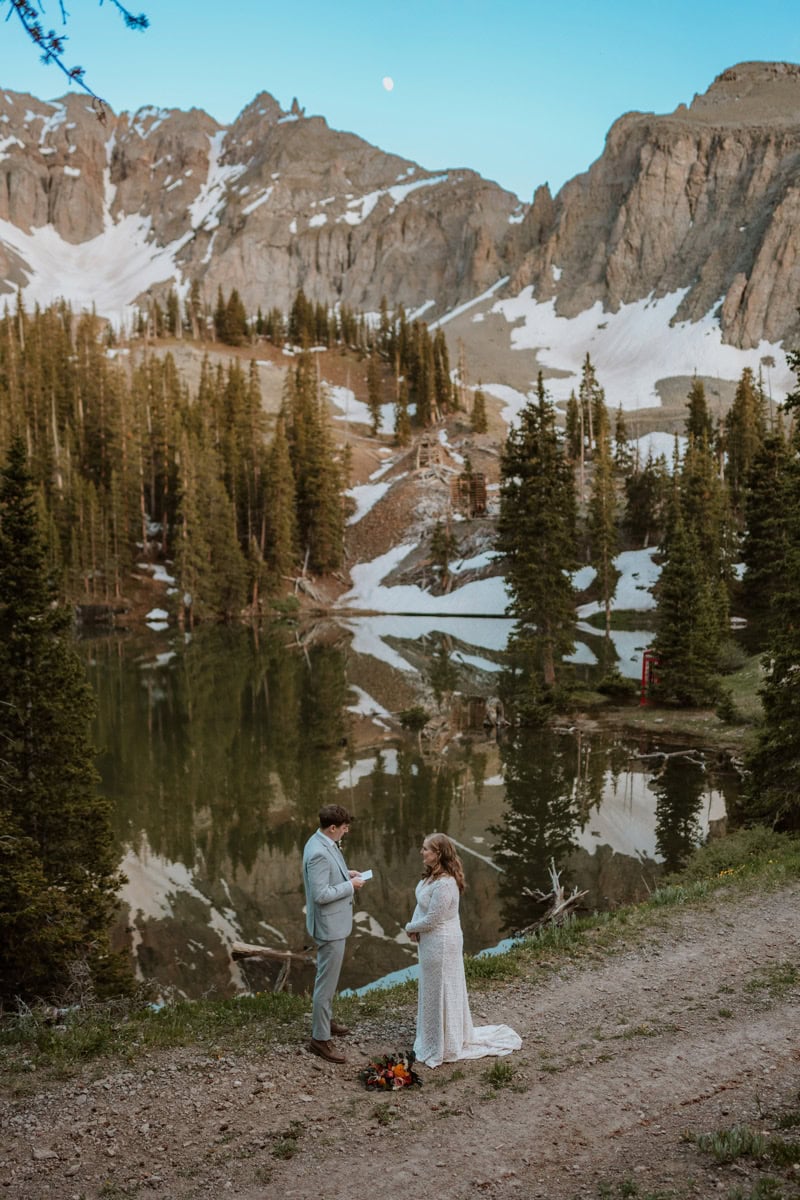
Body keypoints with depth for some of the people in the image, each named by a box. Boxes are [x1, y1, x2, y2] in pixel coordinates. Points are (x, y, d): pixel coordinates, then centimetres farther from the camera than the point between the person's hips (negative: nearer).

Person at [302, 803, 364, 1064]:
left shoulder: (324, 843, 3)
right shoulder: (319, 852, -29)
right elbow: (321, 894, -29)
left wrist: (345, 874, 5)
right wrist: (351, 886, -20)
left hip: (333, 921, 11)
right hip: (329, 924, -11)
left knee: (328, 977, 25)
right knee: (327, 981, 0)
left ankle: (324, 1020, 41)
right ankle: (320, 1039, 10)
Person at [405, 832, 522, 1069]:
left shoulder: (444, 884, -30)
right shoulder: (432, 875, 0)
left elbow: (431, 920, -25)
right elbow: (421, 904, 8)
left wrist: (409, 928, -9)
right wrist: (415, 927, -8)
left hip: (441, 943, -9)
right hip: (431, 941, 9)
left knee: (441, 991, 6)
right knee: (432, 989, 22)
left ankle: (444, 1047, 23)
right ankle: (434, 1036, 41)